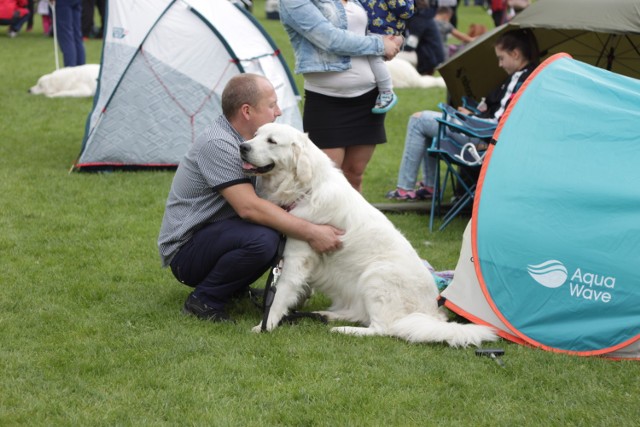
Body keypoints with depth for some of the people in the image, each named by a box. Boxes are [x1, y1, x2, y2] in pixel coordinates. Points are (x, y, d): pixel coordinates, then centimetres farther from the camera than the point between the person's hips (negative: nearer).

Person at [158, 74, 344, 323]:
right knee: (261, 238, -33)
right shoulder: (217, 145, -23)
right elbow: (249, 207, -30)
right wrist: (311, 233, -29)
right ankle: (203, 300, -13)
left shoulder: (243, 139, 7)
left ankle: (234, 288, 9)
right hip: (185, 251, -10)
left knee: (289, 224, -4)